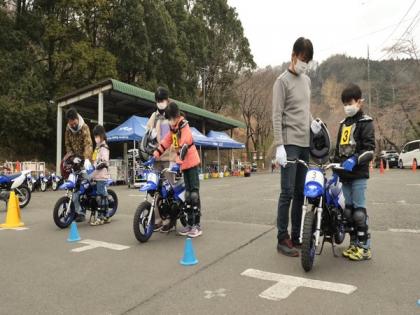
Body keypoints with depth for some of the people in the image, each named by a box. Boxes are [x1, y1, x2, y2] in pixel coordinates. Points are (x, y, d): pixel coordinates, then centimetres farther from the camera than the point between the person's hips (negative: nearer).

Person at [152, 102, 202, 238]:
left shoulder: (184, 126, -14)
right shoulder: (172, 128, 13)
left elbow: (184, 144, -27)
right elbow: (165, 142, 11)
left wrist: (178, 159, -37)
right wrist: (155, 155, 1)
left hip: (191, 162, -8)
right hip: (184, 164, 9)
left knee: (194, 193, -9)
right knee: (188, 193, 10)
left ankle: (197, 225, -5)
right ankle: (190, 224, 17)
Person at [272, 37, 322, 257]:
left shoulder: (307, 80, 18)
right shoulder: (283, 81, -4)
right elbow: (277, 116, -11)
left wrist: (312, 122, 7)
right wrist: (279, 145, -18)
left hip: (305, 143, 7)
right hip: (290, 143, -7)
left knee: (300, 192, 8)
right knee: (287, 192, -7)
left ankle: (296, 237, 17)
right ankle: (282, 239, 1)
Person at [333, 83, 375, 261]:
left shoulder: (365, 123, -2)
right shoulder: (343, 124, 20)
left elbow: (369, 149, -12)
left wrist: (355, 160, -26)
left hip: (358, 173, -7)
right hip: (344, 174, 7)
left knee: (359, 210, -7)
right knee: (348, 209, 9)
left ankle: (364, 247, 1)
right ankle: (353, 244, 18)